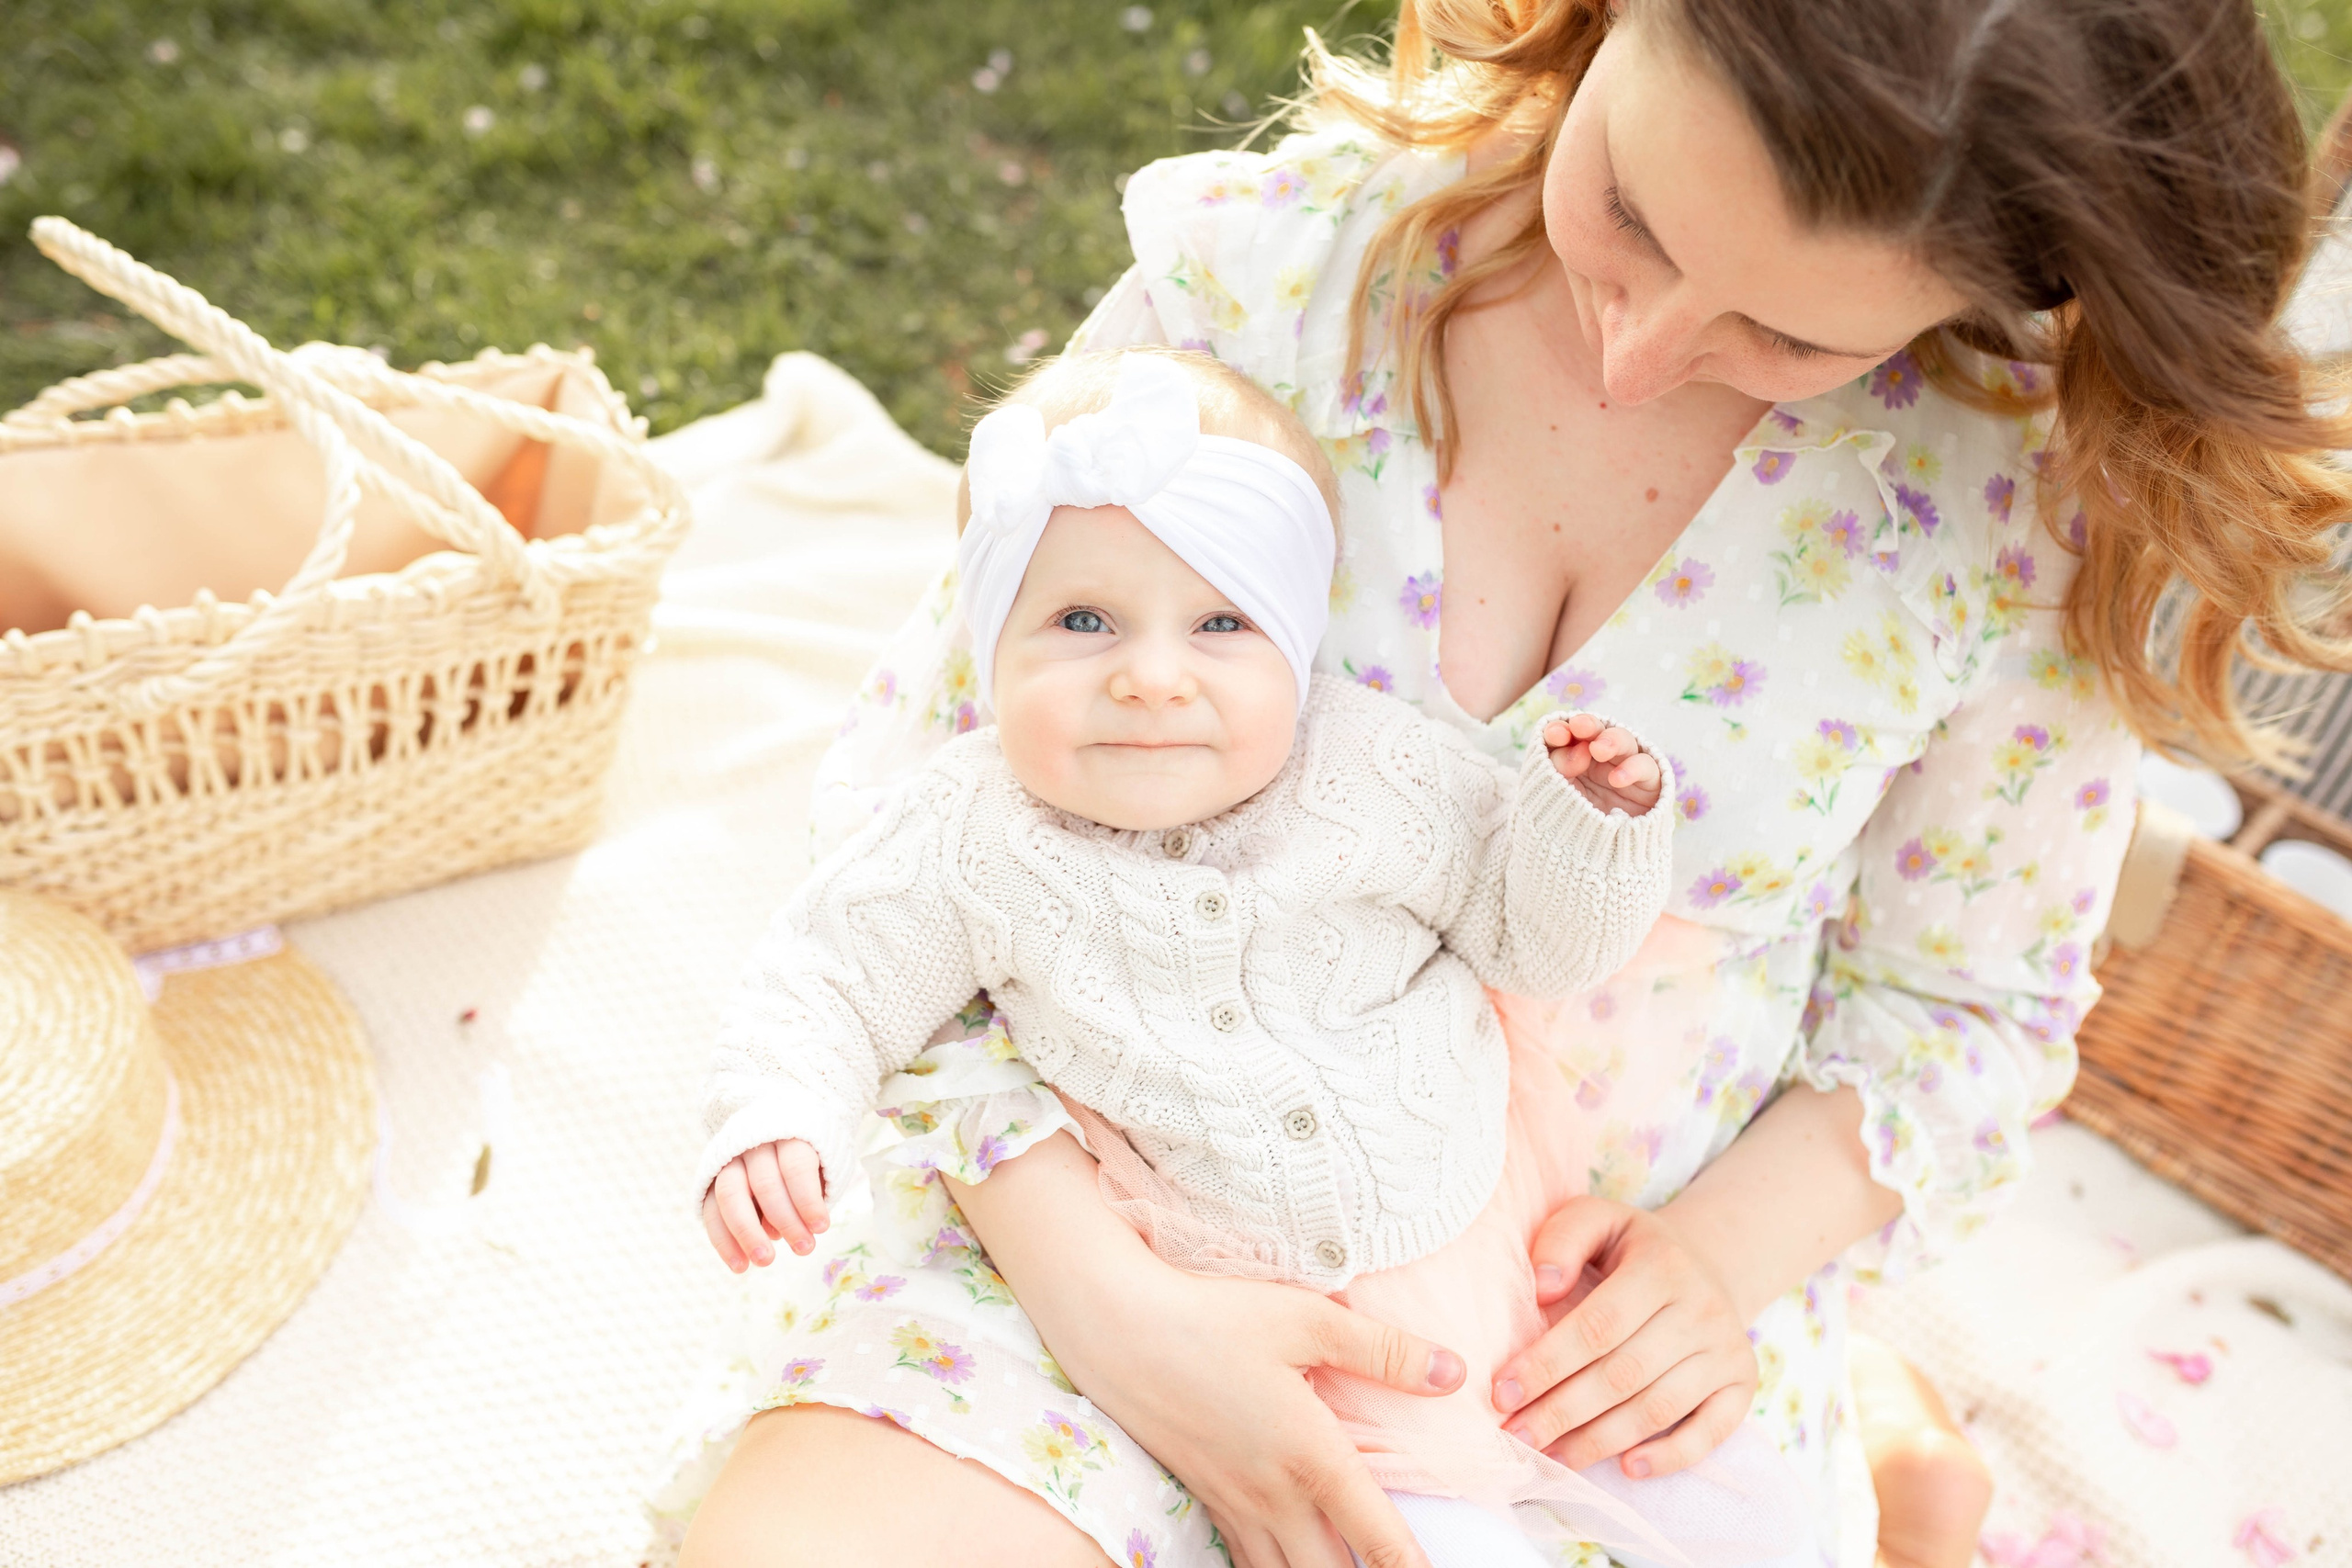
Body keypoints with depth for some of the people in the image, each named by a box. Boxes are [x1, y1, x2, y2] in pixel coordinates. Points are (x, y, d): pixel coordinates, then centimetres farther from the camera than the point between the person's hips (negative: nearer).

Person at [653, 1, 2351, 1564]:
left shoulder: (2035, 492, -12)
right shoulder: (1271, 261, -14)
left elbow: (1965, 1006, 4)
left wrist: (1729, 1251, -14)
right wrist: (1093, 1288, -21)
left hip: (1614, 1319, 0)